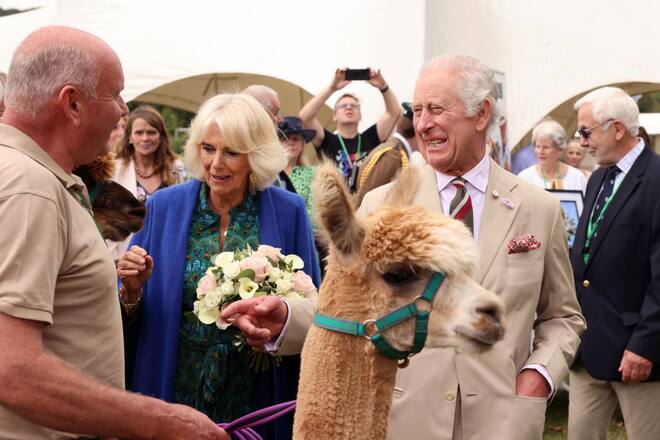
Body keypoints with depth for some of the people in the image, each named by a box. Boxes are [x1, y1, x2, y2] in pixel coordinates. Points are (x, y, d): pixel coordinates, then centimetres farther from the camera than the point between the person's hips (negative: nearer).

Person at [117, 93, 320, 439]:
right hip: (176, 392, 1)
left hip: (257, 400, 0)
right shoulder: (163, 207, -3)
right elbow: (132, 318, 4)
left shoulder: (289, 212, -5)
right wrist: (132, 291, -16)